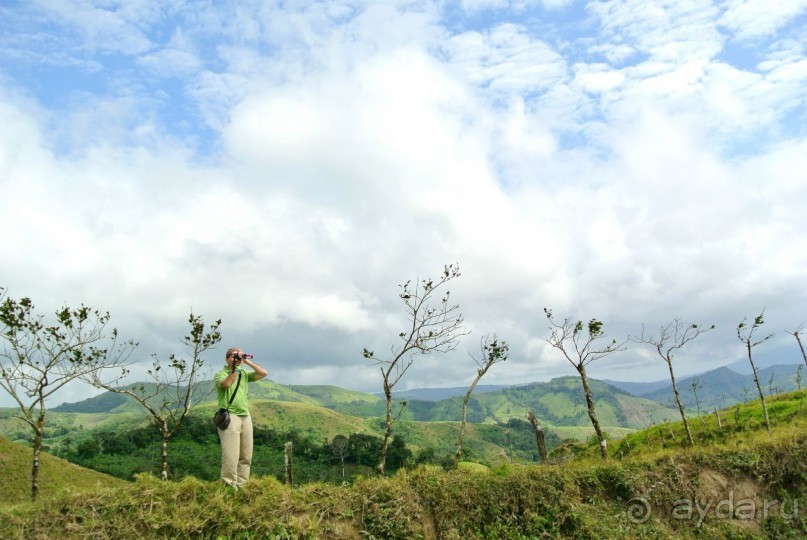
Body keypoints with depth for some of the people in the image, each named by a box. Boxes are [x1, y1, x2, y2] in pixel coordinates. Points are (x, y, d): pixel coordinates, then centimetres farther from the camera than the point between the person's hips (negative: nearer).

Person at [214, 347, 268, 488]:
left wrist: (247, 362, 5)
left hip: (246, 417, 6)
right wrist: (235, 370, -9)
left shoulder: (244, 373, 16)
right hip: (230, 417, -6)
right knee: (231, 456, -9)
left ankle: (241, 485, 14)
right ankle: (229, 487, -3)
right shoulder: (220, 374, 2)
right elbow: (226, 384, -20)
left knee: (246, 456, 7)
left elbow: (263, 373, 6)